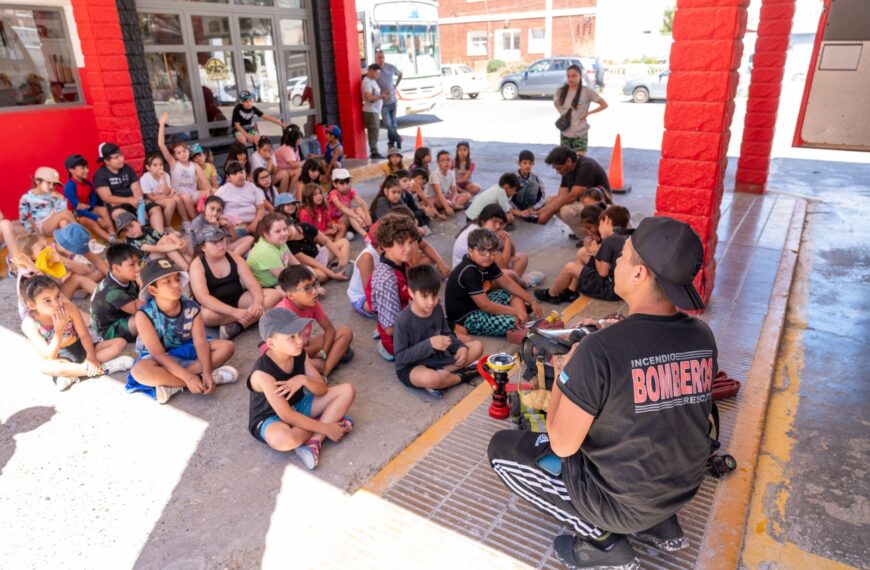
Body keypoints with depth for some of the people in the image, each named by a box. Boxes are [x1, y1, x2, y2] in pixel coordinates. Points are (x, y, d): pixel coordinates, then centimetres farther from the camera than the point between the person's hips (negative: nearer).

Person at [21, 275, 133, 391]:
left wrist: (91, 358, -24)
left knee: (120, 343, -14)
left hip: (81, 348, 3)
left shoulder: (67, 307, -18)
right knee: (44, 366, -39)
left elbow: (84, 335, -11)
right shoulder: (29, 324, -21)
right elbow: (49, 358, -23)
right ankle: (101, 368, -30)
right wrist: (59, 331, -34)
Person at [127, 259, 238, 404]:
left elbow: (201, 343, -20)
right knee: (139, 371, -37)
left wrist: (207, 372, -37)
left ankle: (172, 384, -26)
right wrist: (188, 377, -36)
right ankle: (210, 377, -32)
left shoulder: (191, 308, -16)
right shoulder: (144, 315, -23)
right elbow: (159, 354, -26)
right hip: (158, 358, -3)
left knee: (227, 346, -20)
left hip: (186, 350, 3)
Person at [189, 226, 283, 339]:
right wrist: (234, 311, -41)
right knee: (204, 315, -41)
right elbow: (202, 297, -28)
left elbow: (252, 284, -7)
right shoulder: (197, 265, -13)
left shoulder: (234, 257, 0)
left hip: (238, 300, 4)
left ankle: (237, 326, -29)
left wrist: (258, 302, -31)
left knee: (275, 295, -17)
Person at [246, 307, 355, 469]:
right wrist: (325, 428, -24)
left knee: (347, 390, -8)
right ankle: (327, 422, -14)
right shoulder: (263, 372, -29)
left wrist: (303, 380, -30)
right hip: (270, 418, -7)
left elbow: (322, 390, -7)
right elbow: (286, 415, -28)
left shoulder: (300, 355, -10)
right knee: (283, 440, -43)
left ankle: (314, 441, -20)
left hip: (298, 406, 7)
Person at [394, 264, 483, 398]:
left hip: (437, 358, 7)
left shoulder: (437, 309, -4)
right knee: (430, 379, -41)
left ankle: (440, 374, -14)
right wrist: (429, 344, -30)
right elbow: (400, 357, -21)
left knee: (477, 346, 1)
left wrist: (460, 347, -10)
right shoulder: (403, 320, -24)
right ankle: (463, 375, -8)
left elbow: (447, 334, 10)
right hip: (411, 367, -7)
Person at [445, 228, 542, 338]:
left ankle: (523, 321, -9)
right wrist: (516, 311, -17)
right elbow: (485, 306, -27)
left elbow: (507, 283, 9)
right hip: (465, 317, -10)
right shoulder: (468, 272, -29)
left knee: (514, 295, 8)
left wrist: (532, 301, 7)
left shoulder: (488, 264, -2)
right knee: (511, 323, -26)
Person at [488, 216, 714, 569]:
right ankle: (660, 524, 20)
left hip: (621, 499, -6)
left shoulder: (600, 350, -30)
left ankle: (602, 540, 5)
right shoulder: (703, 337, -10)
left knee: (502, 448, 9)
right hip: (683, 488, 6)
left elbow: (562, 445, -20)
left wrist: (561, 375, -5)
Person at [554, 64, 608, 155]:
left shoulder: (586, 91, -10)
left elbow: (604, 104, -5)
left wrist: (588, 113, -10)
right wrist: (562, 113, 8)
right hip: (564, 133, 4)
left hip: (580, 134, -4)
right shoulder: (560, 91, 0)